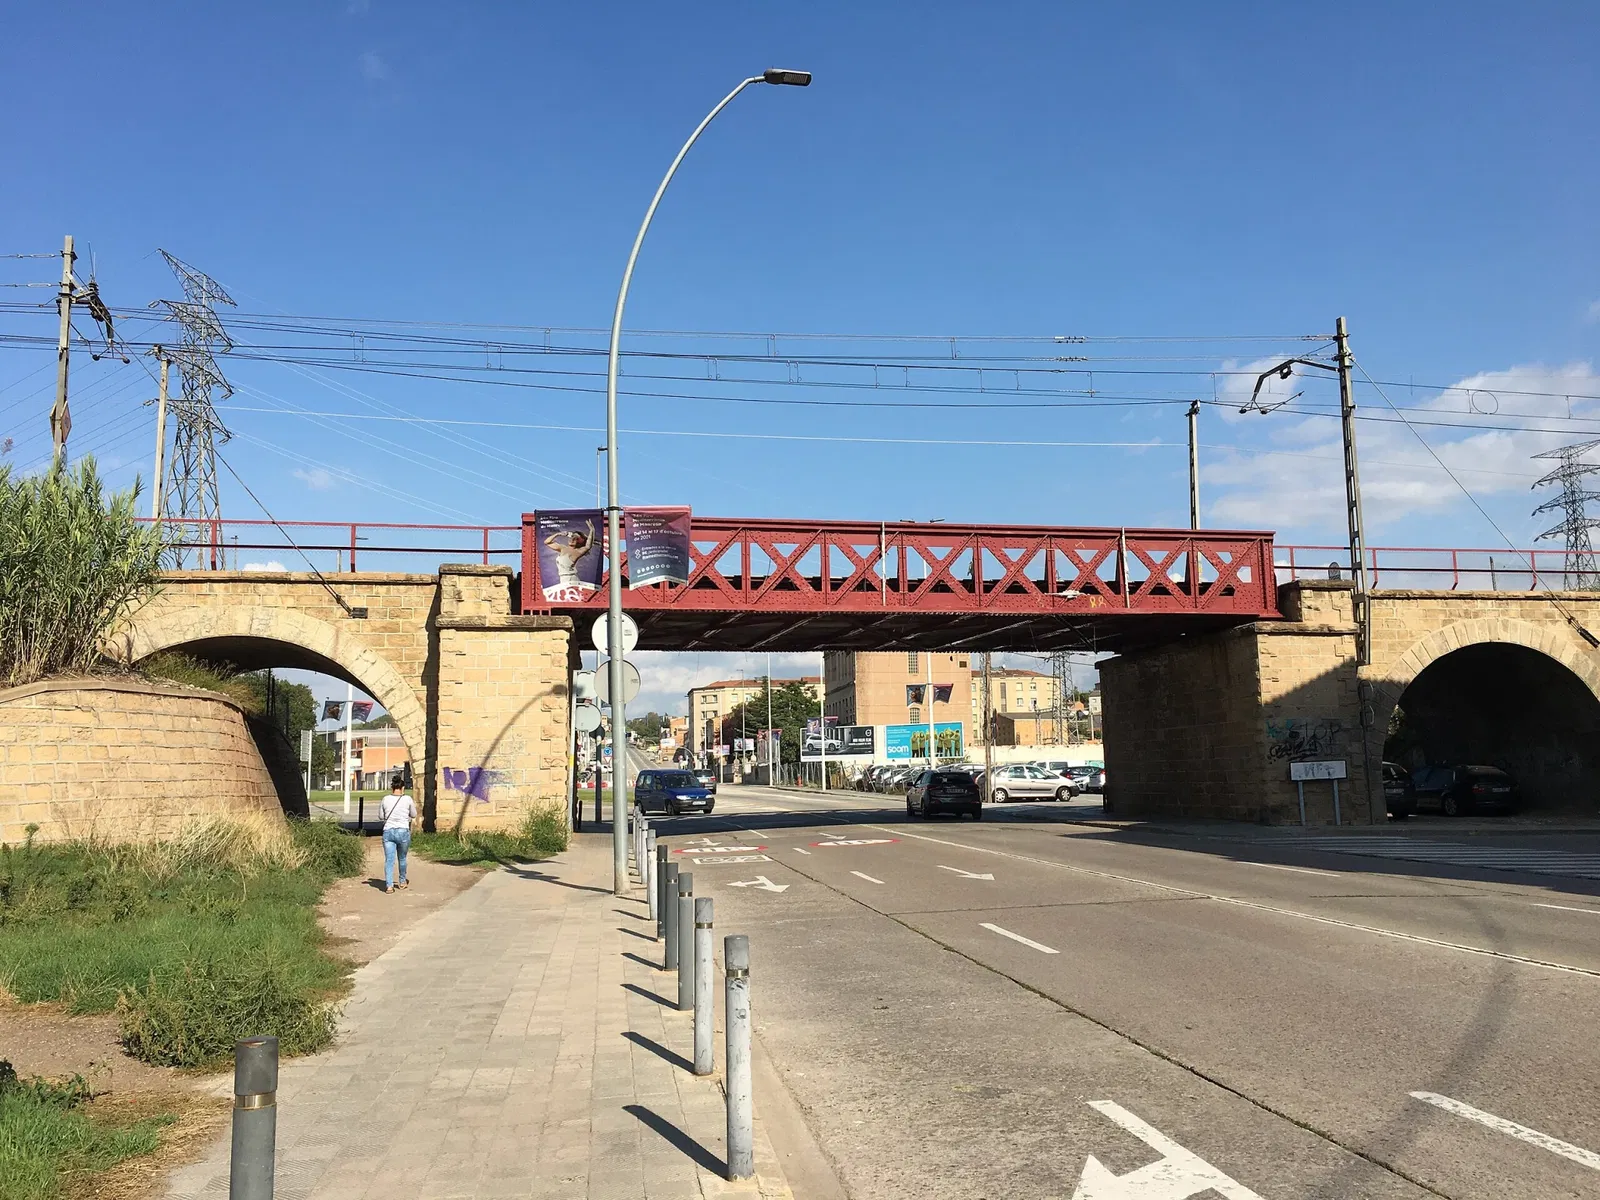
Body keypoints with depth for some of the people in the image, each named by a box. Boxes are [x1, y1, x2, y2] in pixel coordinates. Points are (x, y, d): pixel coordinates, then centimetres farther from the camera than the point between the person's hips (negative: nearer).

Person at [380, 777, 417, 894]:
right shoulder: (408, 799, -4)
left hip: (388, 831, 1)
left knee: (389, 860, -1)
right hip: (403, 831, -1)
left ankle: (389, 885, -11)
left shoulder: (386, 799, 1)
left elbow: (381, 816, 12)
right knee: (402, 858, 17)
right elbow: (413, 815, 9)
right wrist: (414, 806, 26)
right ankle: (402, 882, 30)